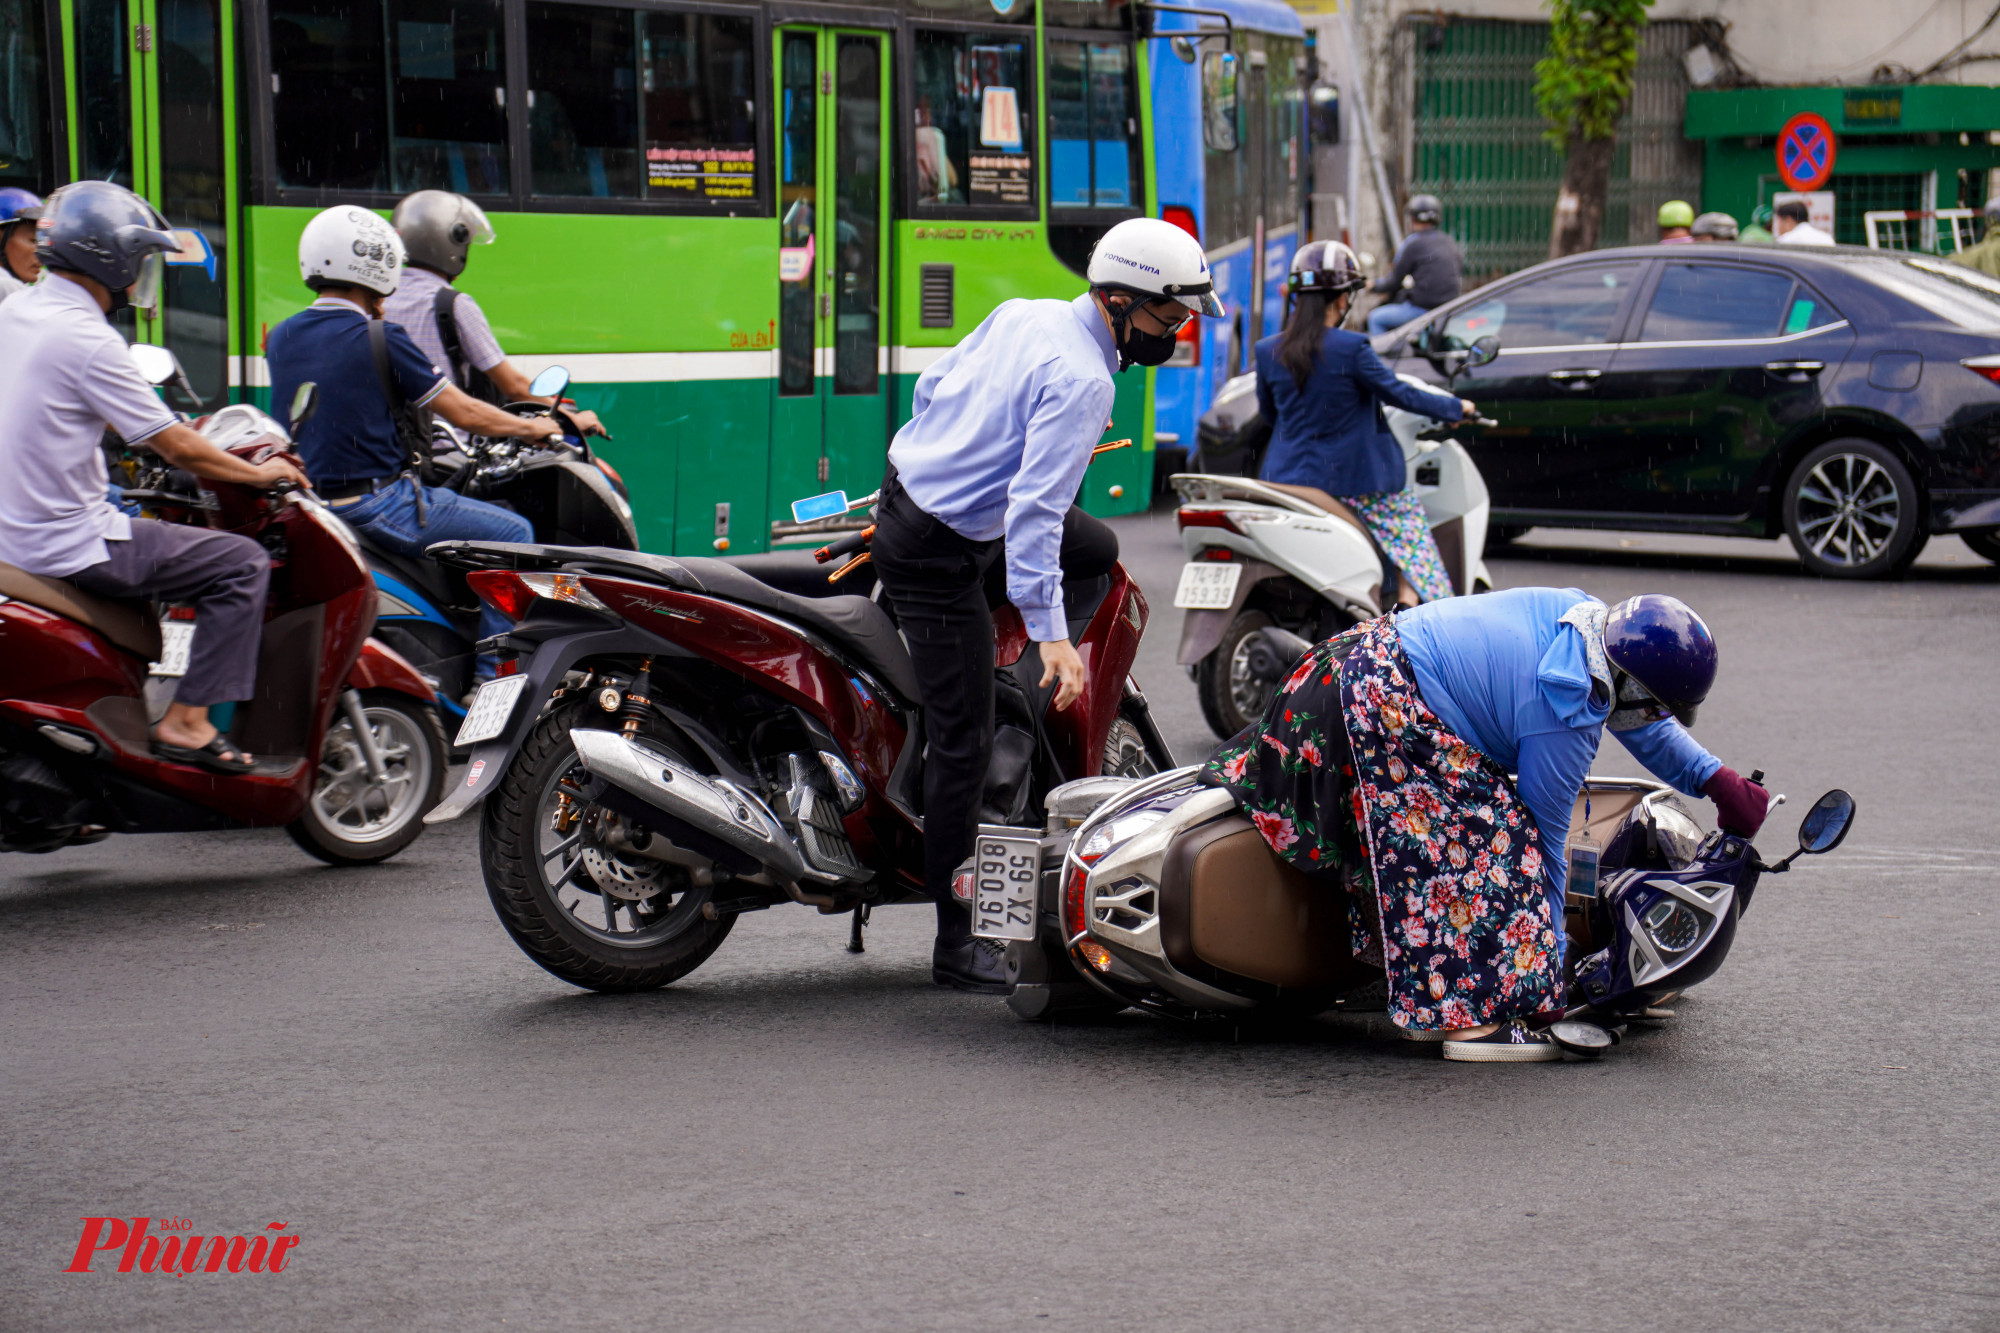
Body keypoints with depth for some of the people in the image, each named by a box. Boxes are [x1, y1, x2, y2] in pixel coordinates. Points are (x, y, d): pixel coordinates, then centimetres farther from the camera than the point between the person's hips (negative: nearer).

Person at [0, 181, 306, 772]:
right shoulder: (86, 339, -20)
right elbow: (176, 447, -15)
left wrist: (183, 434, 27)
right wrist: (259, 473, 0)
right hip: (71, 543, -10)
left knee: (155, 534, 35)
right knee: (243, 564, -4)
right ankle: (187, 721, -6)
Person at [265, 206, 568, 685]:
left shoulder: (280, 339, 6)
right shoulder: (379, 340, -14)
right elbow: (463, 413, -9)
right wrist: (535, 426, 7)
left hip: (307, 499, 8)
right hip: (378, 506, -8)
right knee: (513, 533, 4)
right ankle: (492, 676, 2)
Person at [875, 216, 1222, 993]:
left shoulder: (1022, 315, 3)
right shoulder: (1081, 382, -23)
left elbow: (933, 384, 16)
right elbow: (1034, 508, -30)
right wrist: (1049, 632, -31)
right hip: (937, 554, -9)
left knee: (1098, 551, 23)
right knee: (964, 740, -5)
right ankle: (958, 943, 1)